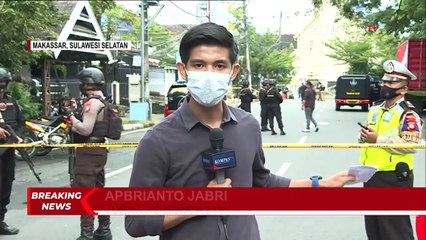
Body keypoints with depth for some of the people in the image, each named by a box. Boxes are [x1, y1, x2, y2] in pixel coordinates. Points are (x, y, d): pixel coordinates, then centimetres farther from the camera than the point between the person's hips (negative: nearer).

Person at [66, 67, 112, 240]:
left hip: (88, 152, -10)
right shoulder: (102, 101, 15)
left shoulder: (92, 102, -16)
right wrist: (74, 122, 8)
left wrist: (71, 116, -11)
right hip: (99, 150, 10)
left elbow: (86, 129, -21)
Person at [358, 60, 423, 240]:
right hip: (371, 175, 8)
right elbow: (366, 137, 25)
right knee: (372, 225, 20)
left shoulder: (408, 114, -12)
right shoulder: (375, 110, 13)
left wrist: (378, 139, -24)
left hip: (394, 177, -8)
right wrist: (363, 136, 1)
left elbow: (411, 145, -23)